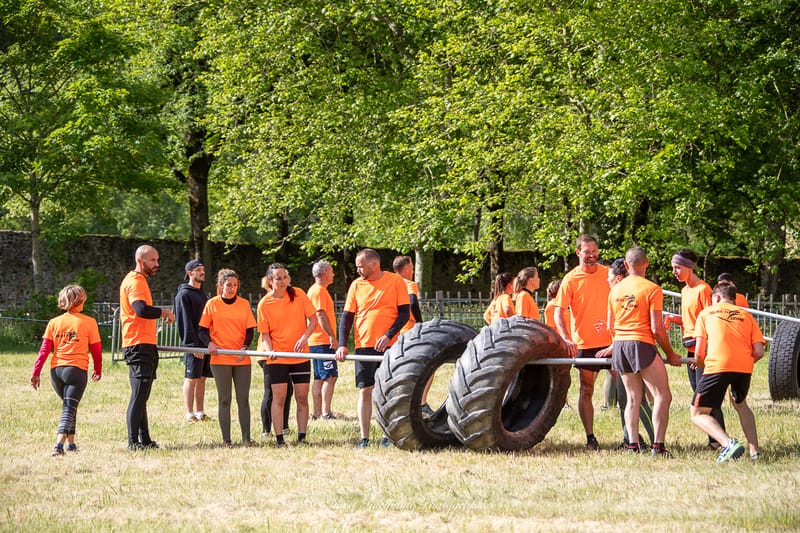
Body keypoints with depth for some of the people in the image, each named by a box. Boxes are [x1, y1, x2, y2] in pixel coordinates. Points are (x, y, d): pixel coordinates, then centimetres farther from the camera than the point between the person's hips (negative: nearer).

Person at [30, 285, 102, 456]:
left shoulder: (54, 323, 9)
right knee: (69, 408, -8)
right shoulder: (89, 322, 0)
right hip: (77, 369, -4)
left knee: (69, 406, 24)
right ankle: (59, 443, -27)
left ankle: (71, 442, 28)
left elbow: (44, 350, 5)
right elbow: (96, 349, 6)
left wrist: (36, 373, 6)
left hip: (56, 371, 4)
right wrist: (98, 370, 21)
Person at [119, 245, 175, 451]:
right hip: (139, 346, -11)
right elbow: (141, 310, -28)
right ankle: (133, 442, -14)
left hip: (144, 345, 11)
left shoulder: (139, 280, 21)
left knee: (141, 395, 14)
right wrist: (164, 312, -15)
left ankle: (144, 440, 20)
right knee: (139, 395, -13)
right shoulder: (135, 282, -13)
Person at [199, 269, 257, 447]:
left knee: (243, 399, 2)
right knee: (225, 399, 0)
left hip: (242, 359, 2)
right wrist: (209, 343, -17)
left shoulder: (244, 304, 7)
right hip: (220, 358, -2)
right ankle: (226, 439, 3)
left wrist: (245, 347, -11)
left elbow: (250, 330, 7)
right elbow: (203, 330, 3)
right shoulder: (212, 304, 2)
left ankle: (246, 437, 7)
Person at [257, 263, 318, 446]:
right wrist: (269, 349, -20)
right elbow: (265, 333, -1)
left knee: (302, 397, 2)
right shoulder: (264, 304, -4)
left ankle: (302, 437, 9)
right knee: (279, 397, -5)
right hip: (277, 357, -2)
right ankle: (279, 439, -4)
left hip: (300, 355, 2)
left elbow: (313, 319, 1)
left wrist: (304, 337, -16)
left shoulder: (298, 295, 0)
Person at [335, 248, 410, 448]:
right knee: (365, 391, -1)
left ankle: (388, 436, 7)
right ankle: (364, 438, 1)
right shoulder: (356, 285, 7)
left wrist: (388, 335, -15)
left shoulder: (395, 281, -1)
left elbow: (404, 313, -3)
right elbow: (347, 317, 7)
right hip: (364, 346, 2)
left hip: (389, 345, -2)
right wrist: (342, 345, -5)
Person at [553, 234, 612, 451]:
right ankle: (590, 438, 9)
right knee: (586, 391, 4)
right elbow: (559, 312, -7)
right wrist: (566, 339, -21)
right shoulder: (571, 279, -5)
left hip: (610, 341, 3)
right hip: (585, 344, -3)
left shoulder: (608, 274, 5)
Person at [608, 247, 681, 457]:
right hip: (641, 345, -6)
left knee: (633, 398, 12)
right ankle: (657, 445, -12)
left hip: (619, 345, 6)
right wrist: (670, 355, 0)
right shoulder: (652, 289, -6)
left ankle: (633, 445, 5)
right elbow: (656, 329, -10)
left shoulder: (616, 289, 12)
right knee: (662, 396, -3)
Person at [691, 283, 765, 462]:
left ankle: (729, 444, -20)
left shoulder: (706, 313, 18)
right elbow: (759, 352, 9)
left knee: (698, 414, 4)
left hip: (717, 366, -4)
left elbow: (699, 351, 8)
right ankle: (754, 451, 22)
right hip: (744, 368, 4)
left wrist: (700, 364, 29)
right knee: (740, 404, 32)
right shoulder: (746, 316, 23)